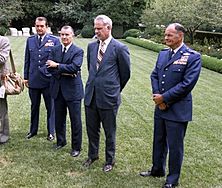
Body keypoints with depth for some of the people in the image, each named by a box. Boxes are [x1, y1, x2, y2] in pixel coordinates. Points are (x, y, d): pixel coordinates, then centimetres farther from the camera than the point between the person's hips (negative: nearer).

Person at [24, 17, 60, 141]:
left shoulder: (54, 40, -4)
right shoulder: (30, 40, 8)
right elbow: (27, 60, 10)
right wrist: (26, 77, 7)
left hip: (48, 79, -3)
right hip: (33, 79, 4)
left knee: (50, 107, 8)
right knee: (34, 106, 16)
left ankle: (51, 132, 21)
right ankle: (33, 130, 30)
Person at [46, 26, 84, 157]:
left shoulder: (78, 51, -7)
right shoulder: (55, 50, 7)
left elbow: (74, 67, -22)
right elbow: (49, 67, -3)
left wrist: (57, 65, -16)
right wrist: (64, 72, -16)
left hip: (73, 90, -5)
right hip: (58, 89, 5)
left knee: (75, 120, 4)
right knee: (59, 118, 17)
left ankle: (76, 147, 18)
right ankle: (61, 141, 36)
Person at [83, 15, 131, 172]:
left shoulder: (120, 48, -10)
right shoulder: (92, 46, 8)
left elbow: (126, 73, -1)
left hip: (109, 97, -5)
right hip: (91, 95, 5)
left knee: (109, 131, 9)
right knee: (92, 129, 17)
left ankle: (110, 160, 27)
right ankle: (93, 155, 38)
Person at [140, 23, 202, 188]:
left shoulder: (193, 57, -13)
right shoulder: (163, 54, 8)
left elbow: (187, 84, -19)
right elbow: (154, 75, 9)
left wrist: (164, 98, -17)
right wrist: (157, 95, -8)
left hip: (177, 110, -6)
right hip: (160, 107, 6)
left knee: (175, 146, 6)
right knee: (159, 141, 20)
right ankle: (157, 170, 40)